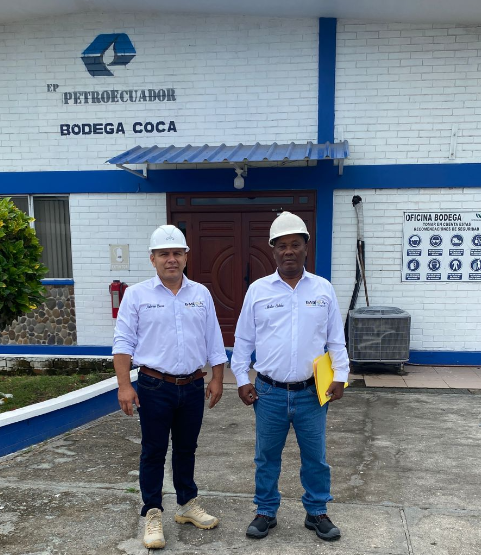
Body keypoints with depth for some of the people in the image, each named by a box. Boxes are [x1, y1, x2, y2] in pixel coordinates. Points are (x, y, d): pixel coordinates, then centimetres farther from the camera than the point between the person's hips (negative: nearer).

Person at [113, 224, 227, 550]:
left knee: (186, 449, 17)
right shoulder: (137, 295, -4)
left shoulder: (201, 294, 4)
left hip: (193, 387, 3)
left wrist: (217, 379, 5)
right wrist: (124, 386, -12)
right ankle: (153, 514, 22)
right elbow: (124, 343, -6)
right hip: (155, 387, -3)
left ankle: (188, 504, 34)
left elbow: (214, 341, 8)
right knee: (154, 452, 7)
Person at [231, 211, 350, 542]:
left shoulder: (324, 289, 1)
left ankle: (317, 512, 33)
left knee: (315, 457, 13)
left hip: (312, 392, 1)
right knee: (267, 456, 13)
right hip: (269, 392, 0)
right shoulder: (258, 290, -1)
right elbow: (243, 340, 4)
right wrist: (242, 379, 1)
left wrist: (340, 375, -4)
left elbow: (336, 339, 6)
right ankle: (266, 512, 32)